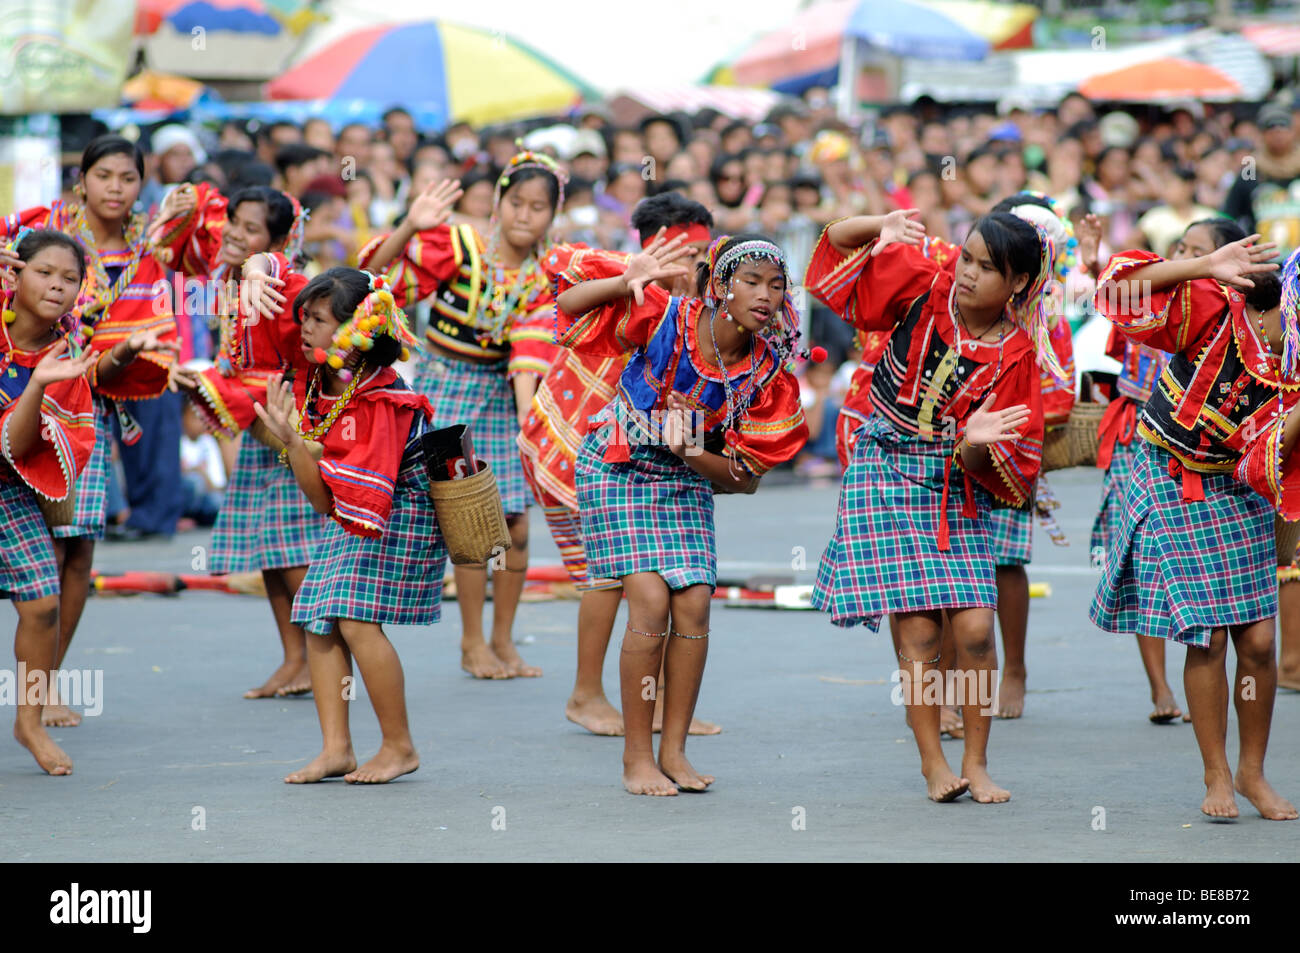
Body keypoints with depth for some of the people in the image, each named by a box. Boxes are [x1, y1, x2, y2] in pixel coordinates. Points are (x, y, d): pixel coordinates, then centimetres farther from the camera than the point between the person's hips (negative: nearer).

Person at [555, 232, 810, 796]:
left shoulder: (768, 372, -12)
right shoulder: (664, 319, -21)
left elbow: (744, 475, -6)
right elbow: (568, 304, -18)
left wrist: (690, 451, -24)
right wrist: (629, 281, -34)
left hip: (687, 481, 4)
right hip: (618, 469, -4)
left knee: (694, 605, -8)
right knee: (652, 602, -16)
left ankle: (674, 752, 6)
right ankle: (637, 759, -7)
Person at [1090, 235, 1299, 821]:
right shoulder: (1213, 312, -18)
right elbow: (1123, 291, -30)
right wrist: (1207, 266, -39)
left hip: (1237, 497, 4)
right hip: (1171, 487, -4)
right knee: (1207, 637, -8)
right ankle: (1217, 777, 7)